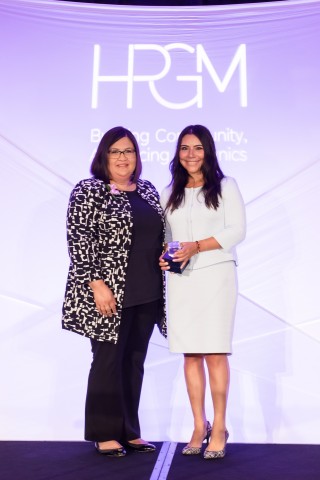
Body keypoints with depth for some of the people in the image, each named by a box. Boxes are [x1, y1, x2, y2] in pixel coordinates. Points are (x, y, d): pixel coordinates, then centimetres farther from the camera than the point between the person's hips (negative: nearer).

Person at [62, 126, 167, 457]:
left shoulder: (148, 190, 14)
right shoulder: (88, 191, -5)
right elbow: (79, 241, -13)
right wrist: (96, 284, -19)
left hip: (146, 294, 6)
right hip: (110, 293, -6)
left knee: (134, 363, 11)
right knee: (108, 362, 2)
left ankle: (129, 431, 22)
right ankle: (105, 435, 14)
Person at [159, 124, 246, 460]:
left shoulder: (226, 186, 3)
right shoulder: (169, 193, 14)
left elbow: (237, 230, -5)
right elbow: (164, 236, 16)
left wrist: (196, 247, -15)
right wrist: (163, 256, -6)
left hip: (215, 276, -3)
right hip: (180, 280, 4)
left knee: (215, 353, -4)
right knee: (190, 354, 5)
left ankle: (219, 428, 8)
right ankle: (199, 426, 15)